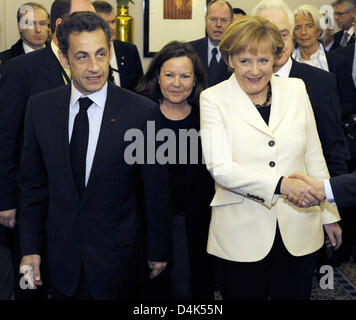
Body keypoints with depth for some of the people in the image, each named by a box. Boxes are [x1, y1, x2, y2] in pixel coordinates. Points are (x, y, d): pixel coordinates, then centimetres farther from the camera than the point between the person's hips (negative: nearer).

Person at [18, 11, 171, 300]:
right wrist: (29, 248, 2)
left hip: (115, 253, -2)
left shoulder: (142, 111, -14)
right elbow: (33, 183, 3)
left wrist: (158, 252, 1)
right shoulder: (40, 108, -4)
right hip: (61, 251, 3)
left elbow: (156, 190, -6)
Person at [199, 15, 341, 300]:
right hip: (242, 234, -2)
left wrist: (329, 214, 12)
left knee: (295, 295, 15)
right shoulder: (213, 99, -5)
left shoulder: (296, 89, 4)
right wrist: (280, 183, -23)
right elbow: (220, 168, -14)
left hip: (298, 233, 3)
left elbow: (314, 156, 10)